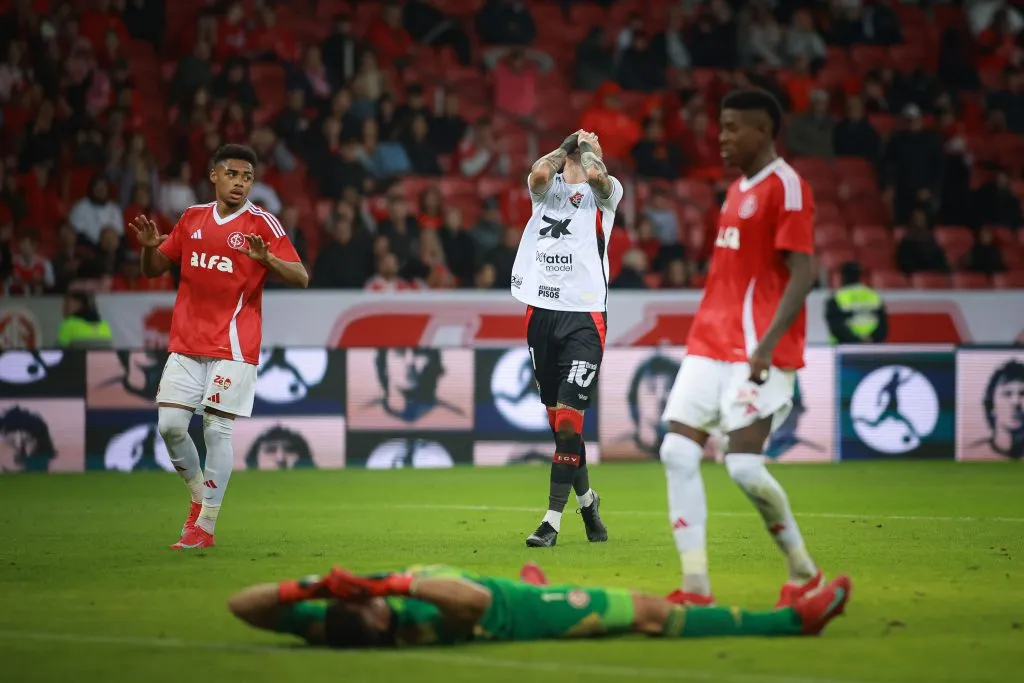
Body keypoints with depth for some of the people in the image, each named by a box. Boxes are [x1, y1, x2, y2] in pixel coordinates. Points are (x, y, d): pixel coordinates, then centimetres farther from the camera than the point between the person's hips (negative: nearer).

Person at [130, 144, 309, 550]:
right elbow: (154, 270, 19)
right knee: (170, 425, -3)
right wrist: (149, 247, -3)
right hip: (186, 344, 4)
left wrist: (267, 260, -27)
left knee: (217, 429, -6)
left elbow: (301, 278, -8)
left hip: (233, 345, -4)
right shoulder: (192, 219, 11)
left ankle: (205, 526, 0)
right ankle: (200, 496, 21)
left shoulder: (262, 224, -3)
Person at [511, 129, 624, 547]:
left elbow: (595, 175, -18)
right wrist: (567, 146, 3)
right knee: (557, 422, 10)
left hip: (585, 316, -4)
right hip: (541, 313, 4)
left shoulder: (606, 192, 6)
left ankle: (553, 520, -12)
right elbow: (539, 173, -12)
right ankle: (586, 499, 31)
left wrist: (589, 148, 1)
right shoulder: (547, 189, 13)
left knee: (568, 419, -12)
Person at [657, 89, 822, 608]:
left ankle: (803, 573, 6)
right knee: (678, 452, -3)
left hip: (757, 351, -9)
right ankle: (695, 588, -3)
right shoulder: (737, 189, 18)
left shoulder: (786, 187, -10)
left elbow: (802, 275, -17)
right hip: (710, 345, 9)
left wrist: (766, 345, -25)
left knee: (743, 463, -14)